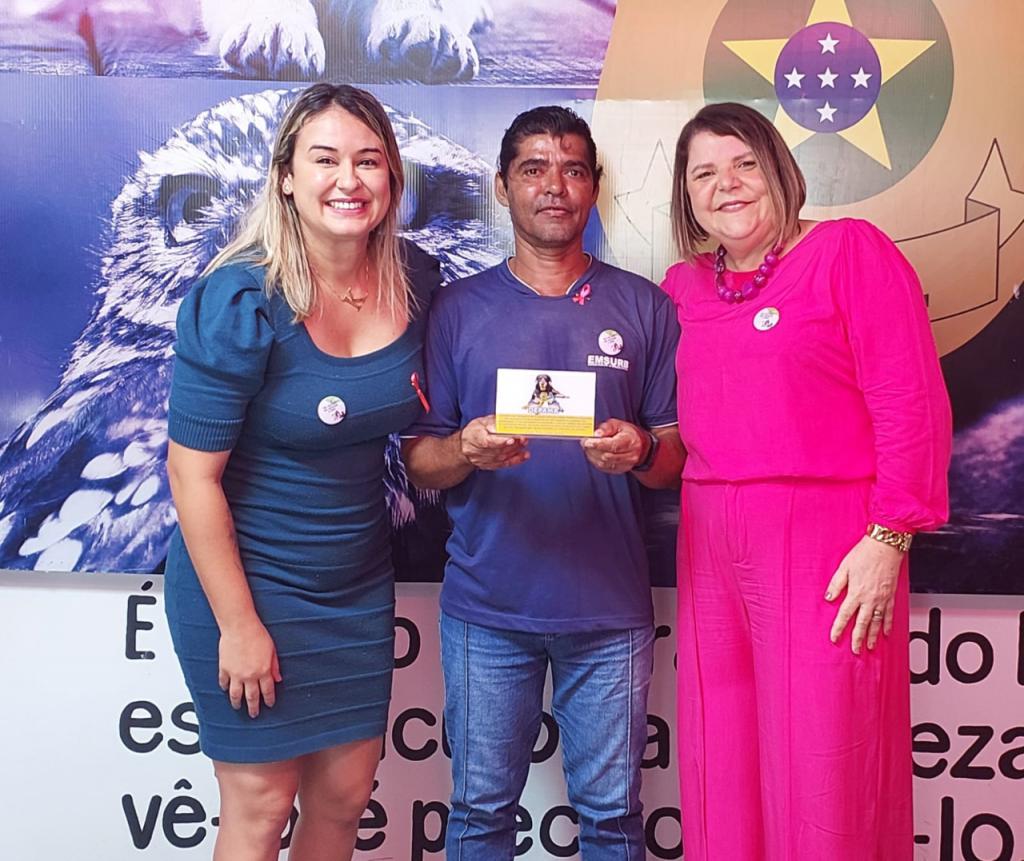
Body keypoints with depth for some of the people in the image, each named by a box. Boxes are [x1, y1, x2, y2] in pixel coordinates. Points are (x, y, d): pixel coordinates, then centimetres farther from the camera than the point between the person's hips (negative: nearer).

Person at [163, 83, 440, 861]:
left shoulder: (416, 279, -4)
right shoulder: (241, 302, -21)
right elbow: (193, 472, -18)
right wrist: (238, 623, -15)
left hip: (359, 585, 5)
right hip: (247, 582, -5)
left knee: (345, 795, 16)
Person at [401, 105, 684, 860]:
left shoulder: (645, 308, 5)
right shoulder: (459, 309, 4)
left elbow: (678, 457, 5)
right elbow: (417, 459, 3)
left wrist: (638, 451, -18)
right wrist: (467, 450, -19)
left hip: (610, 608, 0)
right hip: (488, 606, 0)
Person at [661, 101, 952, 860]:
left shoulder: (851, 250, -3)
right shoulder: (683, 286, 14)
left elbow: (913, 405, -9)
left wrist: (889, 536, -14)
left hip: (826, 543, -5)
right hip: (712, 546, 6)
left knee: (823, 772, 1)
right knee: (723, 772, 13)